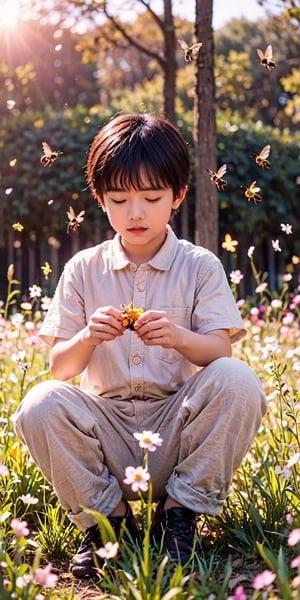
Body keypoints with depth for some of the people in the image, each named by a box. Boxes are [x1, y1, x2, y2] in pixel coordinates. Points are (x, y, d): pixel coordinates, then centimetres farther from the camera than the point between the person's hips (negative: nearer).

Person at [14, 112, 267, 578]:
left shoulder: (200, 266, 3)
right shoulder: (83, 270, 6)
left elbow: (221, 351, -7)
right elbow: (60, 369, 1)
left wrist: (180, 338, -30)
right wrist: (87, 338, -22)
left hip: (177, 425, -1)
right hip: (108, 427, 1)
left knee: (238, 381, -29)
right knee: (40, 405, -28)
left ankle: (180, 512, -11)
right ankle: (107, 518, -6)